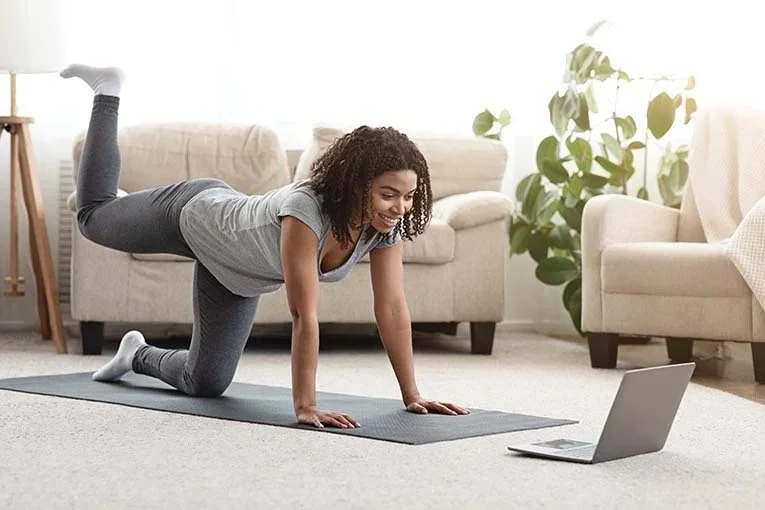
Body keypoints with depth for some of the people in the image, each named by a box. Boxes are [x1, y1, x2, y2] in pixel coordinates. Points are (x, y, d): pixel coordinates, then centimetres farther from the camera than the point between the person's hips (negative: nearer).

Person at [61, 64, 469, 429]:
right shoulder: (306, 209, -46)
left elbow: (392, 309, -24)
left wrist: (412, 396, -25)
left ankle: (139, 357, 40)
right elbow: (304, 316, -47)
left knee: (205, 382, 8)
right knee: (93, 219, 25)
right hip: (197, 213, -5)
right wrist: (304, 406, -48)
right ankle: (107, 93, 42)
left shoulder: (386, 224, -28)